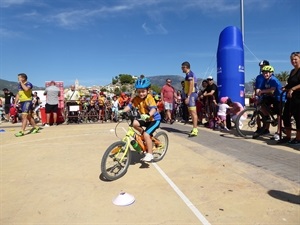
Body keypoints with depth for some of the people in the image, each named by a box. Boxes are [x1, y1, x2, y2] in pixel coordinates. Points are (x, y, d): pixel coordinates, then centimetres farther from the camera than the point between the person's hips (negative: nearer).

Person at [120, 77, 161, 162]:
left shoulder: (149, 98, -23)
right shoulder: (136, 98, -6)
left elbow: (154, 108, -36)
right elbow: (129, 105, -12)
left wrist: (148, 115, -55)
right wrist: (122, 111, -31)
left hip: (155, 119, -6)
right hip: (146, 119, 6)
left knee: (146, 134, -21)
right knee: (135, 123, -19)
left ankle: (150, 154, -7)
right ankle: (144, 134, 6)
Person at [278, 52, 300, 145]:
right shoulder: (292, 71, 18)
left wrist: (292, 89, -25)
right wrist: (285, 88, 6)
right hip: (290, 98, 8)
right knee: (285, 116, 9)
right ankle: (288, 137, 20)